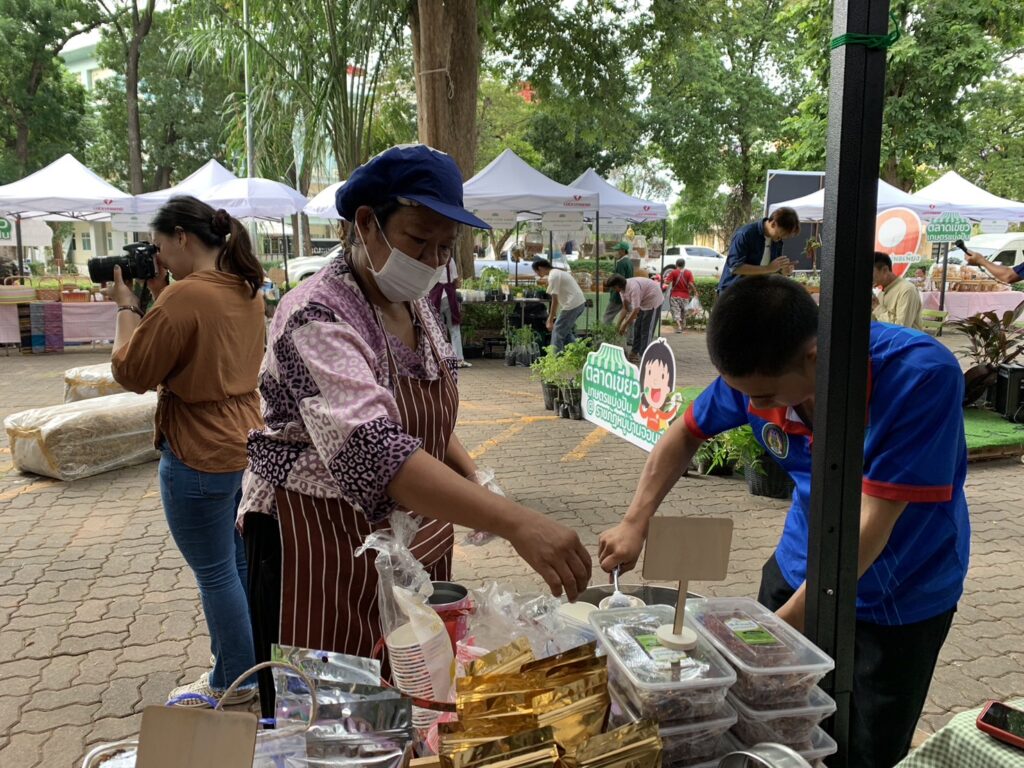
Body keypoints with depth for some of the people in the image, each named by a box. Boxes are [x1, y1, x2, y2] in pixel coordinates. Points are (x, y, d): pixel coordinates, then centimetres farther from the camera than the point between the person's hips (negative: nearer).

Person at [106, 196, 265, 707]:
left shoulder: (186, 296, -20)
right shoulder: (248, 291, 7)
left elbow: (131, 372, -12)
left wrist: (127, 306, -1)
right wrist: (160, 297, 7)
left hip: (201, 456, -9)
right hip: (248, 443, 9)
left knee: (215, 573, 6)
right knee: (243, 563, 19)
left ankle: (234, 683, 20)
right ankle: (252, 665, 33)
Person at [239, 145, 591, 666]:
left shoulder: (416, 308, 3)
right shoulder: (318, 317, -22)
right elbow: (371, 451, -37)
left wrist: (474, 480, -2)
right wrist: (513, 521, -45)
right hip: (328, 559, -7)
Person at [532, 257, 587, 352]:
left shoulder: (553, 277, -13)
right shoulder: (557, 273, 17)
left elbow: (555, 300, -15)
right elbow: (557, 298, 20)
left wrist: (550, 321, -11)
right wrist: (551, 316, 23)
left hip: (572, 304, -10)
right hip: (580, 302, 10)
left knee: (557, 332, -3)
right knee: (565, 330, 21)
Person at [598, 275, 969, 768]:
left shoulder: (923, 376, -32)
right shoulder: (759, 375, -17)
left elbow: (869, 529, -31)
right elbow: (687, 432, 1)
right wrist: (635, 523, -9)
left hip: (899, 596, -4)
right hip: (799, 569, 4)